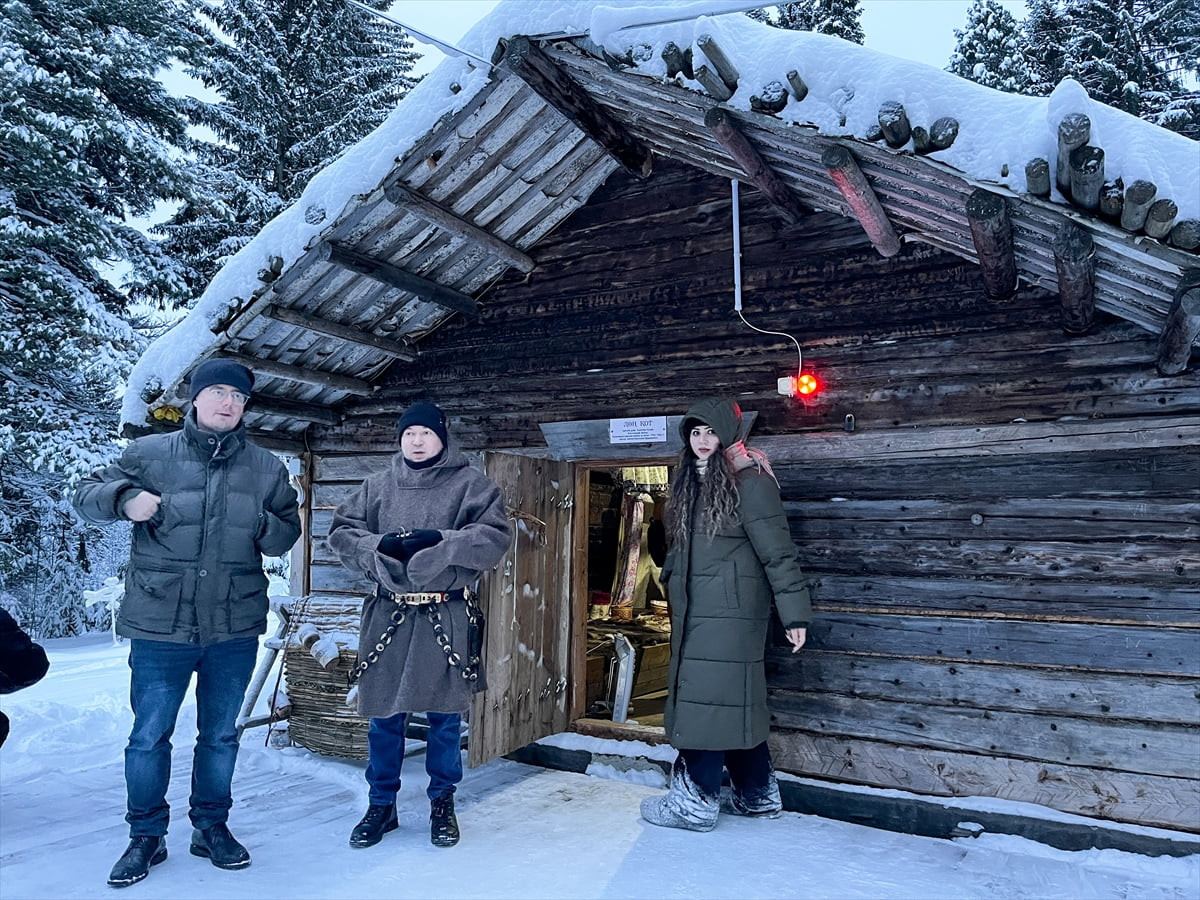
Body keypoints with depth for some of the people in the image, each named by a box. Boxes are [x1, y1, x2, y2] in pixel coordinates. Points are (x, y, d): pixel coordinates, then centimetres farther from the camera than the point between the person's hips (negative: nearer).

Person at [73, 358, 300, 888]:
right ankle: (146, 836, 28)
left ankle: (211, 827, 33)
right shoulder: (149, 454, 0)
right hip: (160, 625, -2)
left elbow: (288, 532, 8)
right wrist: (124, 498, -17)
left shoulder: (266, 468, 5)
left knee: (220, 735, 15)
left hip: (236, 629, 2)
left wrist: (263, 526, -14)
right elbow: (86, 495, 5)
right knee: (148, 736, 7)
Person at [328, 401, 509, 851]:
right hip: (388, 616, 2)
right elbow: (340, 531, 6)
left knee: (445, 717, 10)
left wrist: (440, 541, -22)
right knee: (384, 716, 10)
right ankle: (381, 804, 28)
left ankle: (442, 803, 28)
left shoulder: (471, 484, 0)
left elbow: (496, 536, -10)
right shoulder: (378, 485, 10)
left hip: (448, 619, -2)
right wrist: (379, 545, -13)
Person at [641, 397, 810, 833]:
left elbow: (777, 551, -13)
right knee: (734, 701, 15)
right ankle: (757, 795, 27)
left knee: (709, 697, -6)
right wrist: (671, 580, 14)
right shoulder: (689, 481, 14)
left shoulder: (749, 481, -10)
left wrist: (794, 613, -15)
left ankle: (695, 801, 5)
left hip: (729, 609, -8)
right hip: (695, 609, 8)